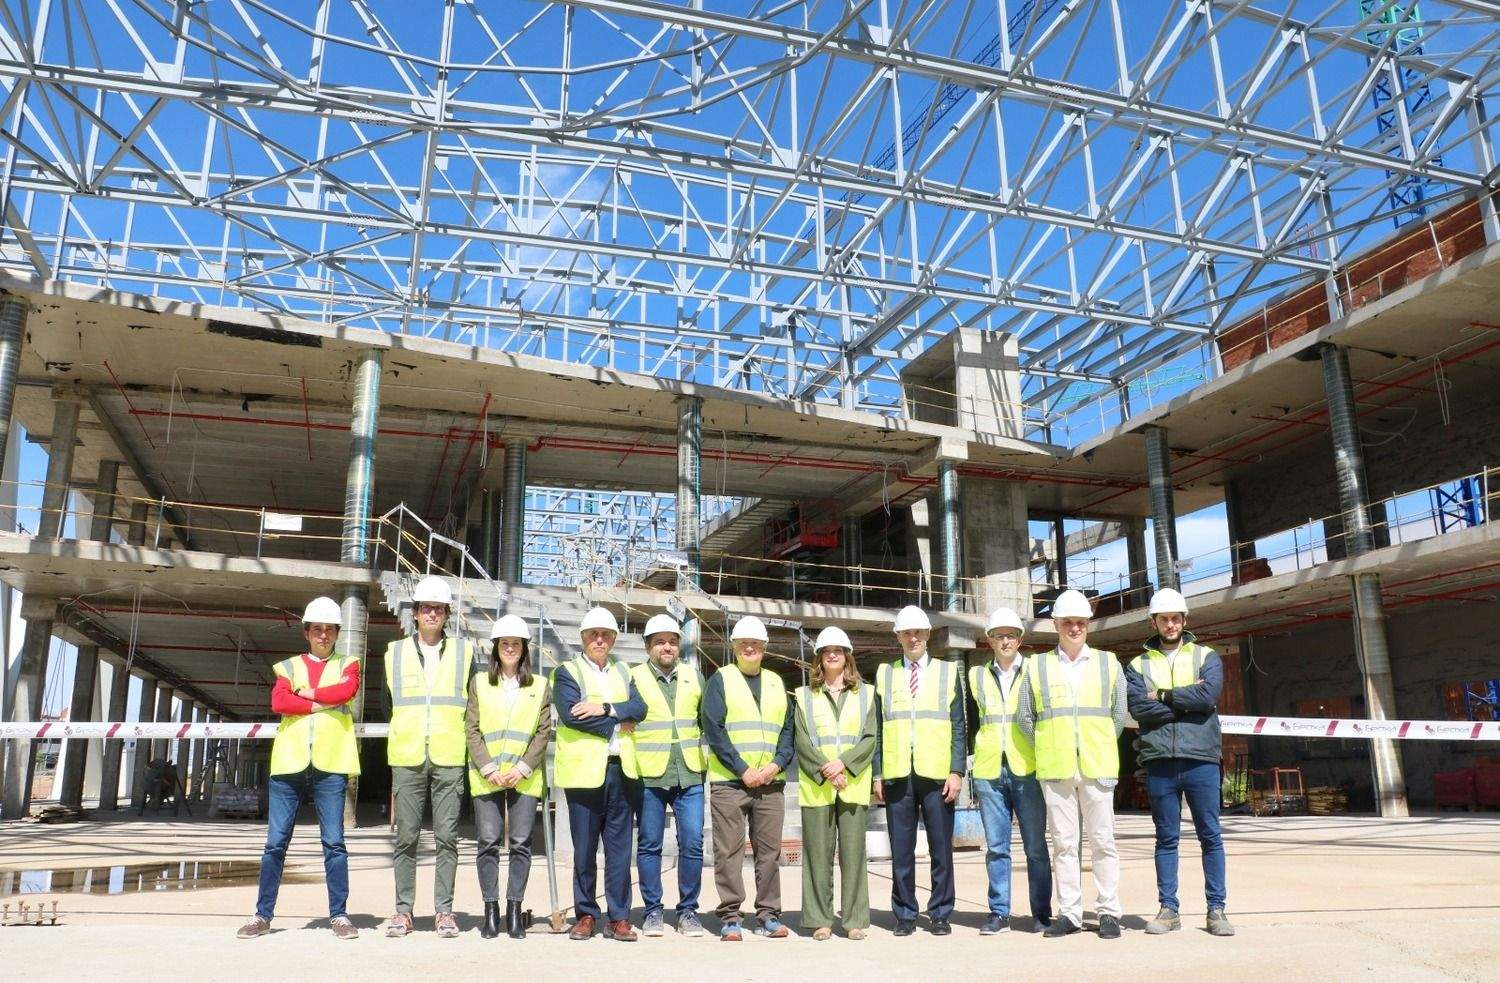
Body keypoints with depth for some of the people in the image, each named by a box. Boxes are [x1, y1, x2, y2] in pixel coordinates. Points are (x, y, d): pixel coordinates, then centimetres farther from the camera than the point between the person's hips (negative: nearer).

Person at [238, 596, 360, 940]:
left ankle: (339, 915, 5)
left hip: (330, 766, -2)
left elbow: (346, 690, -10)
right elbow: (279, 701, -4)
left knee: (334, 843, -1)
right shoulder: (289, 666, 15)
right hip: (289, 765, 2)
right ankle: (263, 914, 15)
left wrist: (307, 692, -3)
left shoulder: (347, 665, 13)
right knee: (275, 843, 5)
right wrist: (324, 703, -8)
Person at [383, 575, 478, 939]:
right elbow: (388, 701, 18)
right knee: (406, 837, 3)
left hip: (449, 759, -1)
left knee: (447, 837, 1)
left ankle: (444, 910, 7)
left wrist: (453, 731, 8)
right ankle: (403, 910, 11)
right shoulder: (395, 652, 10)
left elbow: (473, 704, 11)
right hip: (407, 758, 1)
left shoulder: (464, 652, 7)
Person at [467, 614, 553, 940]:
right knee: (488, 842, -1)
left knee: (520, 842, 0)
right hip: (486, 775, 0)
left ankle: (514, 910, 7)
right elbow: (472, 729, 4)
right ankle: (491, 910, 7)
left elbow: (543, 732, 4)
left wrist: (522, 768, -8)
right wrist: (488, 768, -7)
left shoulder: (540, 686, 10)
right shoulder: (479, 682, 10)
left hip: (525, 776, 0)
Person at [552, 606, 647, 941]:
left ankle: (618, 918, 10)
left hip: (620, 769, 3)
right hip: (584, 770, -3)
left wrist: (605, 708, -14)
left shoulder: (623, 672, 17)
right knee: (584, 849, 4)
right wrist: (614, 726, -9)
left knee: (619, 847, 4)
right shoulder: (567, 672, 4)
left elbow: (639, 708, 1)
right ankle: (586, 915, 16)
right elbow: (570, 714, -12)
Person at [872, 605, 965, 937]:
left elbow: (958, 726, 6)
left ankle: (940, 915, 15)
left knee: (941, 848, 3)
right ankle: (905, 915, 15)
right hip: (897, 775, 1)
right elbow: (877, 729, 10)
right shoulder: (885, 674, 12)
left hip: (937, 775, -1)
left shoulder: (947, 672, 9)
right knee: (901, 851, 4)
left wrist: (957, 771, -3)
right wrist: (877, 774, 4)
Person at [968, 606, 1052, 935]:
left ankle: (1042, 913, 11)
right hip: (989, 772, 2)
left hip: (1027, 771, -2)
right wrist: (976, 759, 10)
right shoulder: (976, 675, 11)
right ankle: (999, 913, 13)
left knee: (1036, 846, 1)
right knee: (996, 847, 6)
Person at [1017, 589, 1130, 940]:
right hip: (1055, 769, 1)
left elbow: (1120, 715, 10)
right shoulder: (1038, 666, 8)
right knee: (1063, 843, 4)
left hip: (1097, 767, 0)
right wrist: (1049, 751, 7)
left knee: (1102, 841, 2)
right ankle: (1069, 913, 11)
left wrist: (1100, 749, 8)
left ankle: (1109, 912, 10)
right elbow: (1026, 718, 11)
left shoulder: (1108, 663, 9)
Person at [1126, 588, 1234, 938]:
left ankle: (1216, 909, 11)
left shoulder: (1207, 657, 9)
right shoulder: (1139, 665, 10)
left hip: (1201, 759, -1)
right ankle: (1168, 909, 12)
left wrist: (1164, 695, -5)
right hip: (1159, 761, 1)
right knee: (1166, 838, 6)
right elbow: (1138, 707, -6)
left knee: (1210, 835, 3)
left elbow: (1208, 694, -11)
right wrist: (1186, 702, -9)